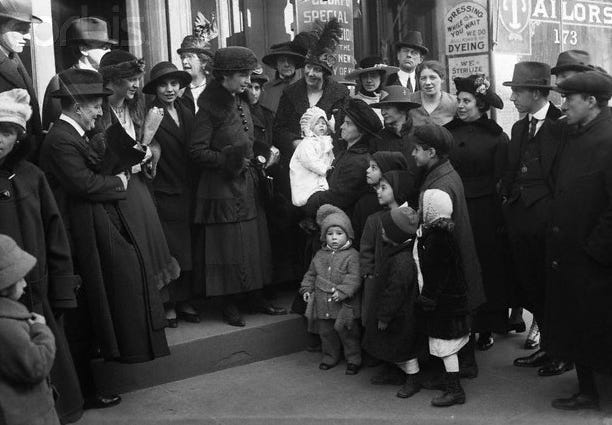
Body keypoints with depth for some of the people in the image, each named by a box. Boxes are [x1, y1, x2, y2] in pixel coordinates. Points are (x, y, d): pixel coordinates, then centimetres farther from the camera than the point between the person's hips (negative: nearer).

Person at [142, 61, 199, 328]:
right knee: (167, 250, -1)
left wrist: (194, 188, 6)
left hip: (187, 192, 6)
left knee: (188, 248, 10)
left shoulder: (186, 113, 11)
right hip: (164, 193, -6)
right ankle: (168, 305, 11)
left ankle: (184, 301, 20)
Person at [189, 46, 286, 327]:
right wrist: (230, 161, -17)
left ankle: (255, 297, 22)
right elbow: (197, 151, -17)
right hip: (222, 187, -8)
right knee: (228, 244, 0)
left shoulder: (241, 102, 11)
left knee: (255, 241, 10)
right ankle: (229, 304, 13)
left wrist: (252, 160, 10)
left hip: (247, 183, 8)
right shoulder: (210, 107, -13)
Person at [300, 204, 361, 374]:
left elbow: (354, 277, -16)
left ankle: (353, 359, 19)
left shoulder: (352, 255, -8)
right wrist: (306, 289, 8)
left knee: (347, 333, 3)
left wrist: (342, 291, -26)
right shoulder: (320, 255, 10)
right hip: (322, 303, 5)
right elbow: (311, 274, 19)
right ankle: (330, 356, 32)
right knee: (326, 332, 15)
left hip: (344, 305, -5)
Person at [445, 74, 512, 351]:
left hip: (485, 213, -2)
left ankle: (486, 327, 17)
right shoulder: (447, 132, 6)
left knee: (487, 267, 5)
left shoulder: (496, 137, -1)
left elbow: (500, 181, -3)